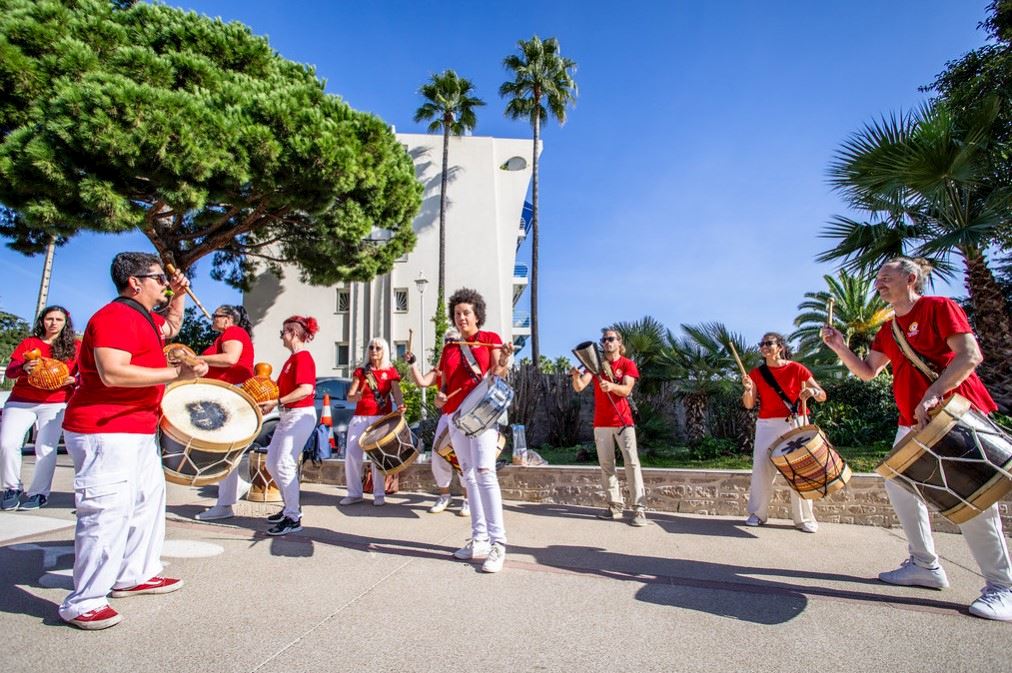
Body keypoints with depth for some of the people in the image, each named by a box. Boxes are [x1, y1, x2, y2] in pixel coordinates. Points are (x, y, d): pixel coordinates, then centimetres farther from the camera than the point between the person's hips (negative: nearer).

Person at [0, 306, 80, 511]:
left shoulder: (74, 346, 7)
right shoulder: (29, 343, 11)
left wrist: (72, 380, -16)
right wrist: (24, 367, -19)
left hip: (56, 403, -2)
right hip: (21, 401, 2)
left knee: (45, 448, -8)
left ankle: (39, 493, 8)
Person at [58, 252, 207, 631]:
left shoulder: (142, 317, 14)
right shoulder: (115, 316, -18)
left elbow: (170, 328, 35)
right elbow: (112, 373, -29)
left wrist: (177, 296, 18)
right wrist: (177, 373, -26)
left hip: (137, 431, 11)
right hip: (104, 433, -11)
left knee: (148, 500, 18)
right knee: (107, 513, -9)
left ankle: (135, 575, 30)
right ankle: (83, 603, 4)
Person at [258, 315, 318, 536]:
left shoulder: (303, 357, -14)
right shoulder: (292, 359, 16)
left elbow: (306, 389, -26)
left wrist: (276, 402, -25)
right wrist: (272, 401, 4)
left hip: (301, 416, -11)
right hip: (287, 416, 11)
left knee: (284, 465, -10)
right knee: (271, 463, 15)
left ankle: (293, 518, -1)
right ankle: (290, 507, 27)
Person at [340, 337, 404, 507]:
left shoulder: (390, 371, 7)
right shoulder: (361, 371, 12)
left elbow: (397, 393, -2)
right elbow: (349, 396, 7)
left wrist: (400, 405, -24)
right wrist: (356, 396, -17)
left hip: (381, 417, -3)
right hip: (360, 416, 3)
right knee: (351, 454, -5)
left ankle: (379, 494, 6)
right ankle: (354, 493, 8)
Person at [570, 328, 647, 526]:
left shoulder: (628, 364, 0)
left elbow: (626, 390, -15)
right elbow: (579, 387, -7)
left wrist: (611, 386, -36)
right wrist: (576, 376, -30)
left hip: (623, 421, -3)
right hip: (601, 423, 3)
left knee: (632, 463, -8)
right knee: (606, 465, 6)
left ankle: (639, 509, -6)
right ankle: (615, 506, 15)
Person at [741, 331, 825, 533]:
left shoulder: (796, 369, 0)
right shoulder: (757, 373, 6)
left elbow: (822, 396, 0)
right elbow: (749, 404, 2)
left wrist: (813, 391, -22)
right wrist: (748, 389, -18)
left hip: (795, 424, -2)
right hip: (767, 425, 2)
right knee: (761, 469, -3)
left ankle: (804, 519, 11)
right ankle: (757, 514, 8)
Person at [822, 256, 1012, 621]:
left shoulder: (939, 306, -7)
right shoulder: (887, 329, 14)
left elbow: (970, 355, -17)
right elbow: (867, 371, 14)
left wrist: (933, 394, -27)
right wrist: (840, 347, -1)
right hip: (912, 420, 8)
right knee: (898, 484, 6)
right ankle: (926, 565, 16)